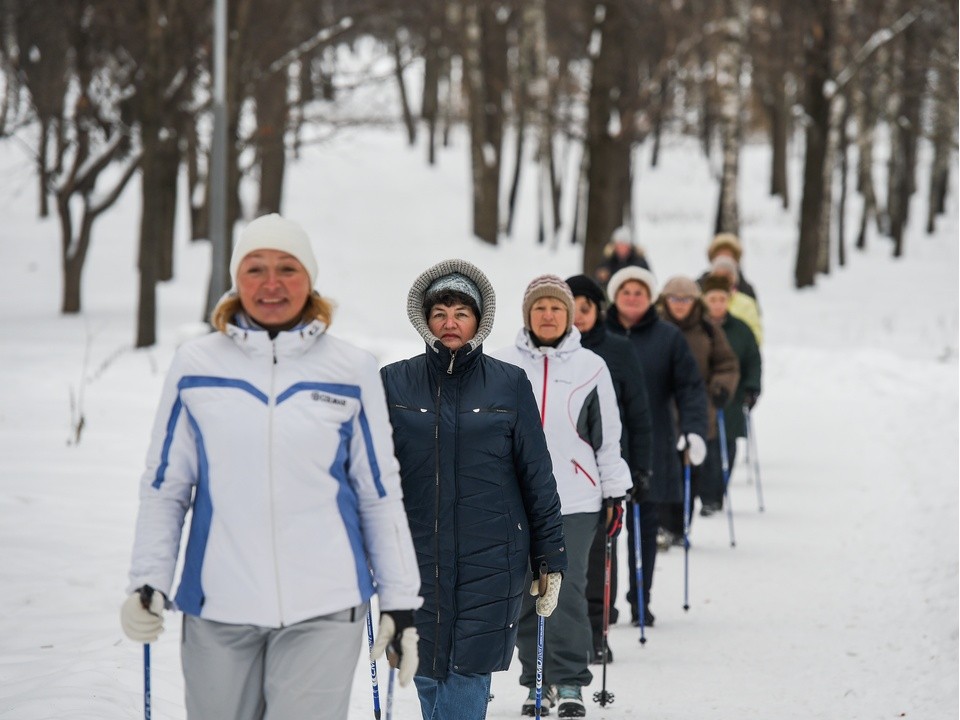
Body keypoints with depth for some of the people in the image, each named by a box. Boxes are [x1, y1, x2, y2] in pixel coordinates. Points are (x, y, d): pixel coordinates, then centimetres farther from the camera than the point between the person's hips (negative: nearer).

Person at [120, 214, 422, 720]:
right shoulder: (195, 366, 4)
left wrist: (400, 602, 8)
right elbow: (164, 486, 9)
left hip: (324, 609, -1)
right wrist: (147, 582, 0)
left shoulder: (351, 370, 4)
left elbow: (381, 493, 9)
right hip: (217, 607, 1)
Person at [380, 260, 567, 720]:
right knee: (427, 673, 5)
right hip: (417, 557, 1)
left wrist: (551, 559, 3)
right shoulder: (394, 384, 3)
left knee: (470, 670, -5)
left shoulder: (509, 384, 2)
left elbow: (537, 475, 5)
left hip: (492, 557, -1)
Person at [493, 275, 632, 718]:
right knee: (527, 594, 4)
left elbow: (609, 436, 8)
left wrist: (615, 495, 7)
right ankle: (536, 682, 15)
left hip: (575, 500, -1)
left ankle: (569, 684, -1)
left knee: (567, 591, -8)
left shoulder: (590, 368, 5)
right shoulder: (504, 366, 6)